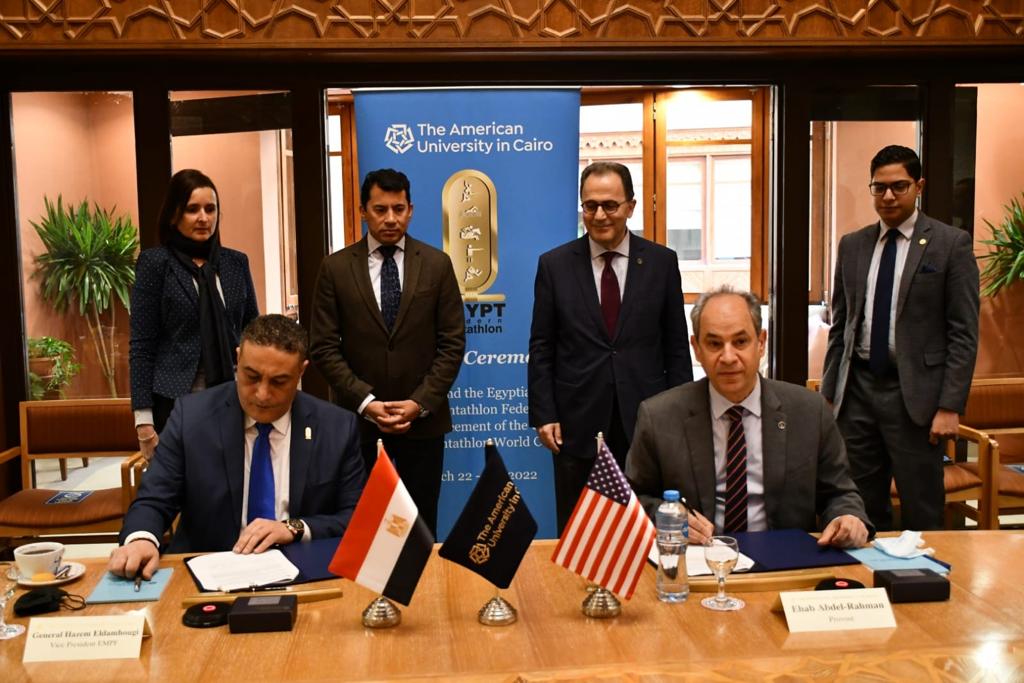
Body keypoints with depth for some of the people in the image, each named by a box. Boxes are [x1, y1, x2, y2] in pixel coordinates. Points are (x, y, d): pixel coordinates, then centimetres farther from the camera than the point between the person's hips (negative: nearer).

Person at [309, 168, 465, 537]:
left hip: (423, 419, 1)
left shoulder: (437, 264, 2)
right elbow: (324, 347, -2)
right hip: (358, 420, 0)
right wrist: (365, 402, -12)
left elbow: (452, 343, 0)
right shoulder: (335, 267, 0)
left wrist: (420, 402, -10)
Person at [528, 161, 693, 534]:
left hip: (647, 423, 0)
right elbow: (541, 349, 3)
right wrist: (543, 416, -3)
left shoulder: (662, 262, 3)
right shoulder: (554, 264, 2)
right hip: (578, 424, 0)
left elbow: (676, 346, 5)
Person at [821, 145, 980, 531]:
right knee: (861, 506, 9)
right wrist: (828, 393, 9)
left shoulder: (951, 244, -2)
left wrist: (950, 406, -11)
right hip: (858, 389, 4)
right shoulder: (852, 246, 10)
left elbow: (964, 333, -5)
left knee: (921, 514, 3)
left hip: (914, 394, -4)